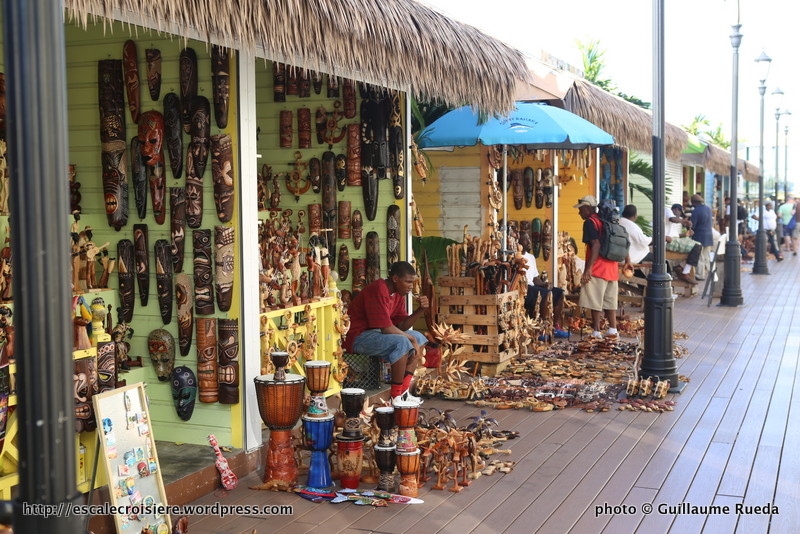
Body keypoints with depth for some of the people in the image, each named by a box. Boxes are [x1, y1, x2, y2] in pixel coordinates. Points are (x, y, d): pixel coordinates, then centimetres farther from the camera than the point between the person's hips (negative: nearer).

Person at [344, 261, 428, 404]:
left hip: (376, 333, 11)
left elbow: (402, 325, 5)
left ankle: (404, 391, 2)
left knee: (420, 338, 9)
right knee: (402, 343, -31)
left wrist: (420, 310, -9)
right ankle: (396, 397, -22)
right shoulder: (379, 290, -23)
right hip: (358, 337, -11)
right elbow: (386, 328, -26)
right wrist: (412, 339, -16)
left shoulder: (398, 293, 7)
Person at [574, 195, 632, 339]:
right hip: (612, 268, 8)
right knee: (609, 300, 14)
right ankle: (613, 331, 16)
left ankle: (596, 332, -2)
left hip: (597, 269, -8)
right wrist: (627, 261, 23)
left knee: (595, 302, -3)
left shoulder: (590, 222, -9)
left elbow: (596, 245, -20)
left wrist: (588, 268, -23)